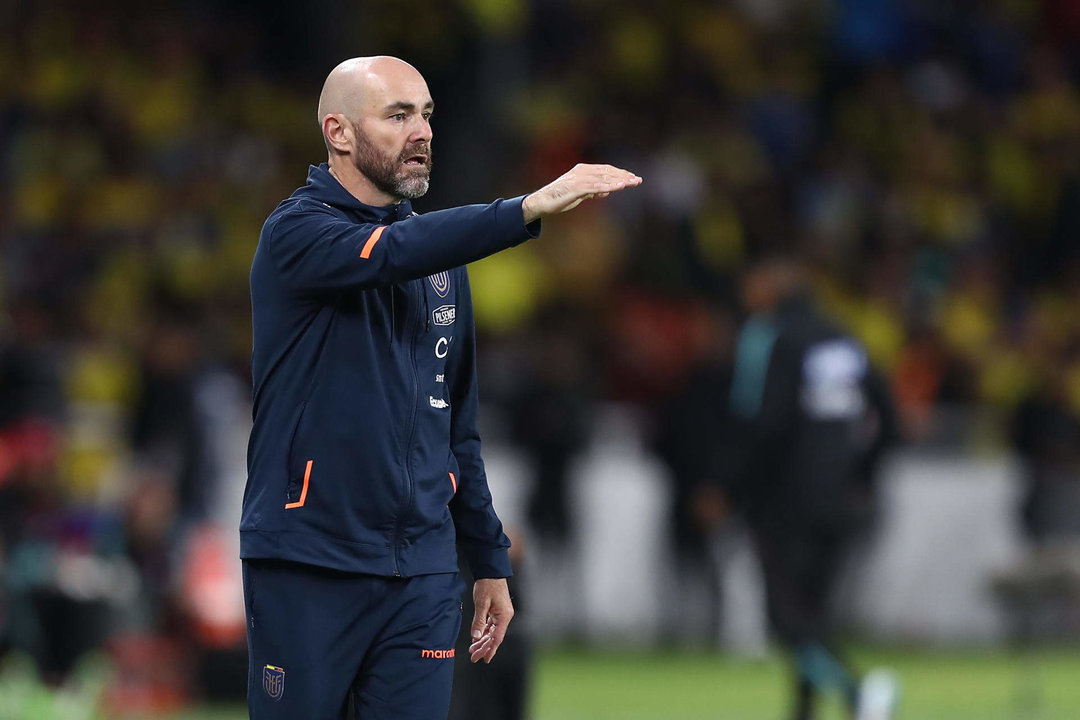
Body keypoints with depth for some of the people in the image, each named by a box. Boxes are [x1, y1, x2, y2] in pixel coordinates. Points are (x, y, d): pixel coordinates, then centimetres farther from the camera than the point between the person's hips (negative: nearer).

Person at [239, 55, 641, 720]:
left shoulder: (441, 261, 16)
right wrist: (531, 208, -37)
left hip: (423, 574, 6)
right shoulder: (298, 232, -5)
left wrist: (490, 562, 19)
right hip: (307, 568, -6)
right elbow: (393, 253, -27)